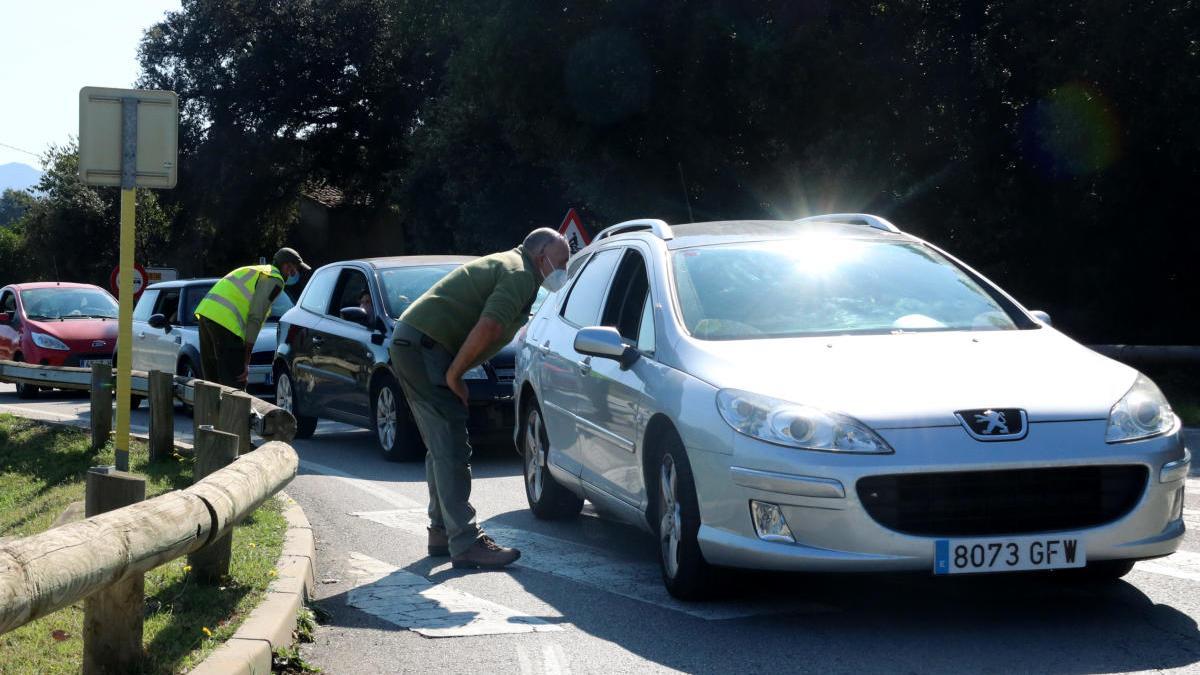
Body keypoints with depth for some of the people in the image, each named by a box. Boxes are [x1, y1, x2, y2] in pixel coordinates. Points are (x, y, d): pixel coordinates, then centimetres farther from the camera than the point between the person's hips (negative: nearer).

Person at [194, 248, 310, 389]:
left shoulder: (254, 272, 29)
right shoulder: (275, 280, 0)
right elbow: (255, 319, -8)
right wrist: (246, 362, -7)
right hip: (225, 321, -9)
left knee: (211, 378, 15)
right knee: (234, 382, -8)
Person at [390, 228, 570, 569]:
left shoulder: (504, 266, 24)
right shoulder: (520, 276, -10)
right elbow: (487, 328, -23)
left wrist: (453, 373, 15)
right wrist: (455, 375, -16)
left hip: (410, 343, 11)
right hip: (425, 346, -11)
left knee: (442, 447, 16)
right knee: (452, 448, -12)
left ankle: (442, 532, 22)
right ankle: (466, 543, -14)